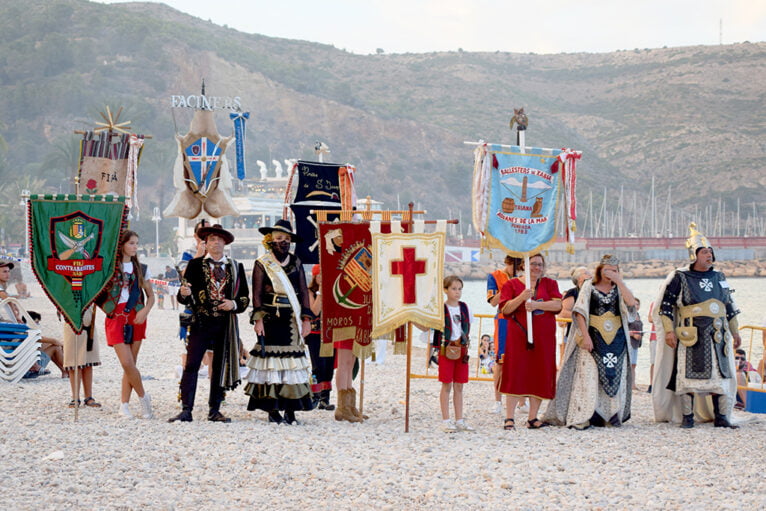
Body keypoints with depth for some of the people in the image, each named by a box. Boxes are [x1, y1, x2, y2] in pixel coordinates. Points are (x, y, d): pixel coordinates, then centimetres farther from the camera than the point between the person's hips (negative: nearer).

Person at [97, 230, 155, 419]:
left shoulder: (140, 269, 11)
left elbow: (151, 295, 13)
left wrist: (145, 311, -4)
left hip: (136, 319, 3)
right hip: (116, 318, -3)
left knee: (130, 363, 2)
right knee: (127, 363, -13)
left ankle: (124, 404, 8)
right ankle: (143, 397, 6)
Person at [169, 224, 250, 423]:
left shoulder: (236, 267, 11)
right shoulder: (195, 265, 5)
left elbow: (245, 297, 12)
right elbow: (185, 298, 1)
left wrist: (234, 304, -8)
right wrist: (184, 294, -22)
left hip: (226, 324, 3)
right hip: (201, 322, -2)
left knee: (220, 367, 7)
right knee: (191, 366, -9)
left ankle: (214, 410, 15)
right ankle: (186, 410, -8)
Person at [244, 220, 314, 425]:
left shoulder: (295, 263, 14)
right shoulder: (262, 264, 4)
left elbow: (303, 291, 13)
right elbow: (257, 293, 0)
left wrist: (306, 318, 5)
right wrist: (258, 319, -9)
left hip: (292, 320, 3)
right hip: (271, 320, -3)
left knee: (293, 360, -1)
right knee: (271, 357, -6)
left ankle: (290, 410, 3)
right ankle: (272, 410, -1)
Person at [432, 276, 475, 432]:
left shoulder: (464, 307, 9)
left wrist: (466, 342, 7)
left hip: (461, 349, 5)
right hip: (446, 349, -5)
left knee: (459, 386, 8)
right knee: (447, 385, -2)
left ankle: (459, 420, 13)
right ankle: (446, 421, 3)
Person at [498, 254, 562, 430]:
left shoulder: (549, 283, 11)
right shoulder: (512, 284, 5)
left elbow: (558, 304, -4)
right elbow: (505, 309, -4)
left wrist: (536, 304, -18)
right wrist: (522, 298, -20)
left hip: (544, 337, 3)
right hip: (519, 336, -3)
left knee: (540, 375, 2)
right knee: (516, 374, -7)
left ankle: (532, 418, 9)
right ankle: (509, 417, -6)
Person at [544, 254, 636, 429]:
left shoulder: (619, 288, 9)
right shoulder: (589, 286, 2)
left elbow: (631, 302, -11)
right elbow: (580, 312, -4)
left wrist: (619, 280, -13)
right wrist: (585, 335, -14)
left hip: (616, 339, 3)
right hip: (594, 337, -3)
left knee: (614, 377, 3)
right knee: (588, 375, -8)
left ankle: (611, 417, 10)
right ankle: (582, 418, -9)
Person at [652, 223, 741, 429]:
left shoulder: (719, 277, 14)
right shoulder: (680, 278, -2)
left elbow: (729, 307, 23)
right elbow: (665, 305, -2)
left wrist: (735, 332, 22)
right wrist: (669, 331, -10)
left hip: (718, 336, 5)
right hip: (691, 335, -5)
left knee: (721, 375, 2)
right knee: (689, 375, -3)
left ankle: (720, 416, 9)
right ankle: (687, 417, 4)